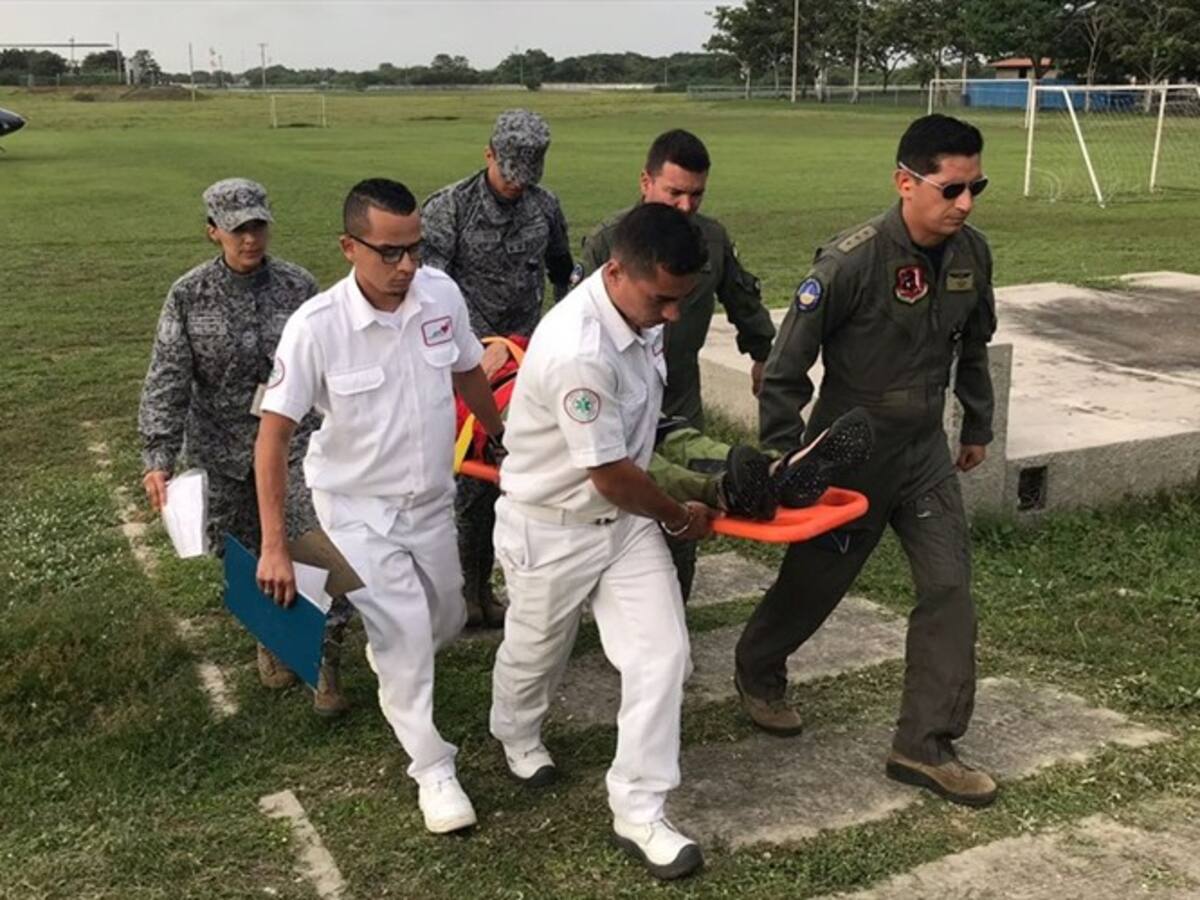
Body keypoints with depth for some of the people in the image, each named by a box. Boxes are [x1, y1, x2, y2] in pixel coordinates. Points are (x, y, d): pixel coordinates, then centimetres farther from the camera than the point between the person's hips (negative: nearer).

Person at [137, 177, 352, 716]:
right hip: (222, 450, 1)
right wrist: (158, 457, -17)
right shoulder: (188, 297, -6)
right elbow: (167, 380, -10)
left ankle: (323, 661, 6)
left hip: (295, 440, -1)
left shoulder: (298, 286, -5)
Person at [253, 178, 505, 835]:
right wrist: (274, 546, -21)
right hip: (357, 508, -4)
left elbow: (468, 374, 6)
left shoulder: (442, 294, -14)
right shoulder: (315, 326, -25)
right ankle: (433, 770, 10)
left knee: (444, 620, 18)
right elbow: (274, 436, -19)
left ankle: (386, 657, 53)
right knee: (404, 632, -11)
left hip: (431, 500, 5)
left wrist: (505, 438, 19)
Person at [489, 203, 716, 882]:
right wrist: (680, 519, -10)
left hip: (626, 516, 7)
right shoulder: (579, 350, -36)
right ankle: (517, 735, 53)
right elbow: (610, 475, -27)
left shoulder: (640, 312, -8)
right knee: (536, 654, 19)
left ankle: (640, 814, 9)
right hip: (551, 529, -6)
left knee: (663, 658, -2)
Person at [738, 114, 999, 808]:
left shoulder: (973, 253, -5)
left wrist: (978, 425, 20)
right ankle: (759, 671, 42)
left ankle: (925, 746, 11)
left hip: (926, 451, 5)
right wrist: (785, 461, -17)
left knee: (949, 587, 0)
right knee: (815, 580, 12)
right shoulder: (852, 261, -24)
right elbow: (786, 368, -19)